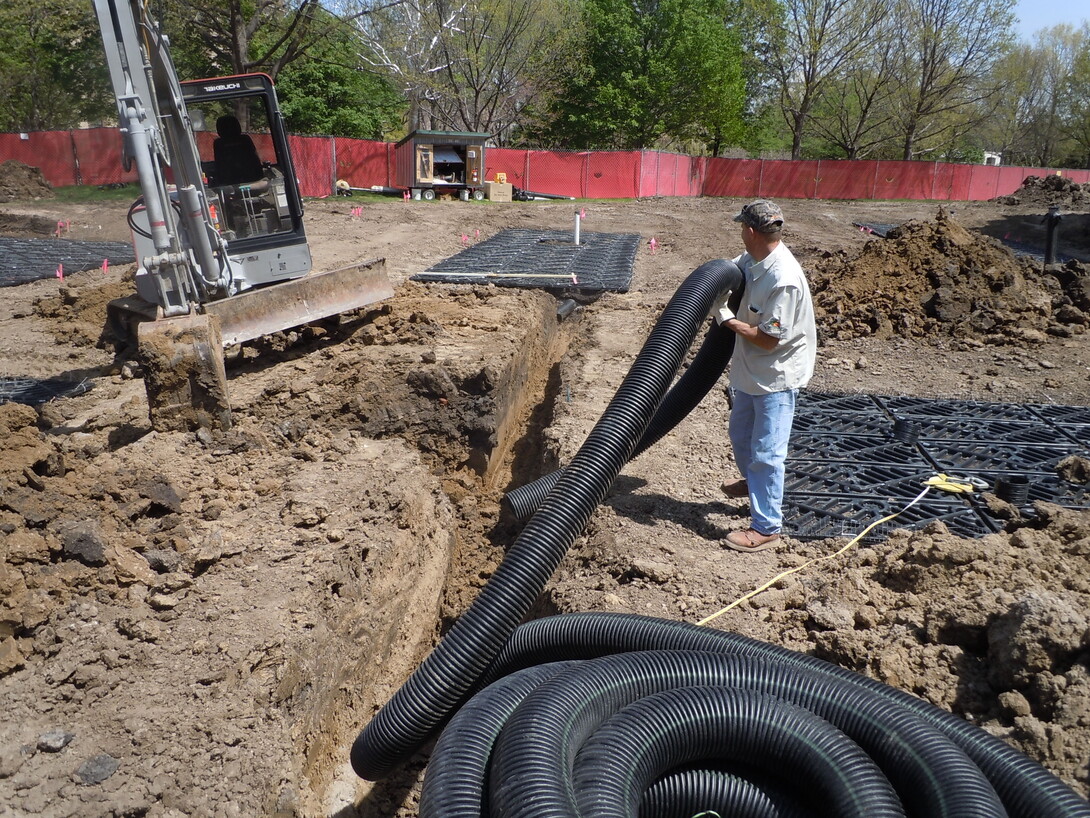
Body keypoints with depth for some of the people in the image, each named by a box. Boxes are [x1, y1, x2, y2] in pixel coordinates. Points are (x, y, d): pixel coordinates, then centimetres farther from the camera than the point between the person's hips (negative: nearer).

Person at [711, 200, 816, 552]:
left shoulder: (784, 279, -29)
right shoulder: (750, 260, -3)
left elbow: (768, 338, -27)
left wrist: (729, 321, -15)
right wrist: (720, 307, -5)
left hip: (776, 378, -9)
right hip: (749, 370, 9)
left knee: (766, 453, -2)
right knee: (740, 435, 27)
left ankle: (766, 527, 11)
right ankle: (753, 481, 54)